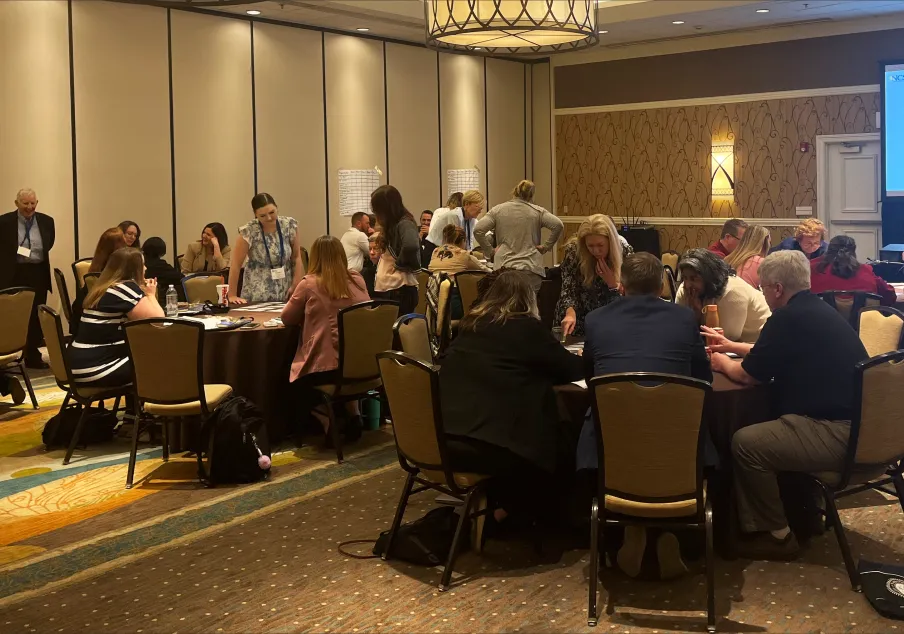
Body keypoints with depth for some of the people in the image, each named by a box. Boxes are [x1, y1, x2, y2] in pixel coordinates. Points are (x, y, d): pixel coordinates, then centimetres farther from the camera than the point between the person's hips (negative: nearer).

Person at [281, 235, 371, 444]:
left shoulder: (309, 284, -6)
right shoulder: (357, 280, 6)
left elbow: (287, 318, 6)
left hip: (323, 366, -4)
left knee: (294, 378, 25)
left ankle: (329, 421, 5)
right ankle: (352, 416, 18)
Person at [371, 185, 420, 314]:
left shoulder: (405, 224, -13)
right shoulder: (392, 224, 16)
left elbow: (411, 246, -33)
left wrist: (399, 263, -17)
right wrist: (381, 239, 9)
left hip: (400, 289, -9)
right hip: (385, 288, 9)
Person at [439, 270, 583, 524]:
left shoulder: (470, 323, 16)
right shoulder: (527, 327, -1)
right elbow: (570, 369, 9)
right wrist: (581, 359, 32)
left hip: (444, 437, 7)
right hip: (490, 444, -7)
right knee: (564, 450, 13)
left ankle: (493, 501, 22)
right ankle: (505, 507, 15)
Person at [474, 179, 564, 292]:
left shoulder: (498, 210, 8)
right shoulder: (537, 211, 5)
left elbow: (478, 230, -1)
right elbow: (558, 225, -6)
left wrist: (489, 252, 8)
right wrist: (546, 247, 3)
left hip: (504, 267, 1)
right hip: (531, 269, -1)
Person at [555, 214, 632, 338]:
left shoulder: (625, 254, -12)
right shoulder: (574, 251, -15)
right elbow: (568, 290, -15)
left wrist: (612, 283, -25)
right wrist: (570, 313, -34)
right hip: (580, 319, -1)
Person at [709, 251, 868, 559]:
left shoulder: (788, 318, -16)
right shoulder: (817, 309, 14)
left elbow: (747, 375, -7)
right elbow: (779, 353, 32)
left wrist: (721, 363, 14)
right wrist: (733, 347, 36)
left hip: (838, 433, -11)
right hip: (857, 423, 11)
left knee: (745, 442, -11)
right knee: (765, 429, 26)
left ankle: (776, 534, 3)